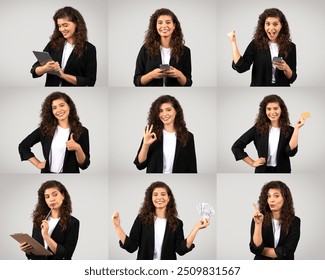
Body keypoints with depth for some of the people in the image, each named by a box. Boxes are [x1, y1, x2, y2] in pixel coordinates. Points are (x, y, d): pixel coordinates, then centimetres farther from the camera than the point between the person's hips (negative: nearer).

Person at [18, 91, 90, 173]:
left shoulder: (82, 131, -4)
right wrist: (38, 164, 4)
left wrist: (78, 148, -21)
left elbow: (84, 164, -6)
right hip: (47, 172, 2)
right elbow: (23, 146, 9)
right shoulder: (45, 129, 1)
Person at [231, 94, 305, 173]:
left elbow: (291, 152, -16)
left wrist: (296, 128, -15)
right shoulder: (258, 128, 1)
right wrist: (252, 163, 1)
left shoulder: (289, 130, 1)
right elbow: (236, 146, 3)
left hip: (282, 172, 0)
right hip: (262, 171, 0)